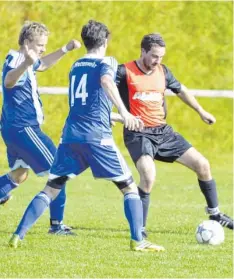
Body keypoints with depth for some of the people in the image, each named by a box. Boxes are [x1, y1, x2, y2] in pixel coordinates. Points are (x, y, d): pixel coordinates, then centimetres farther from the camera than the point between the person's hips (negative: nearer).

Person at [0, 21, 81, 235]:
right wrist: (25, 64, -66)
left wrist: (65, 50, 29)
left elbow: (42, 65, 36)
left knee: (19, 174, 24)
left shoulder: (26, 61, 11)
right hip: (23, 128, -11)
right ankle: (57, 224, -4)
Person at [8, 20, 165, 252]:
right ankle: (137, 241, -6)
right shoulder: (107, 62, 3)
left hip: (70, 136, 5)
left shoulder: (75, 67, 22)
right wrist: (124, 113, -31)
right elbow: (106, 80, -23)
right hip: (97, 137, -5)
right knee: (129, 187, 4)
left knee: (51, 189, 11)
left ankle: (18, 235, 2)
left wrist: (118, 117, 48)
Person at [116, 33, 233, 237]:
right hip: (138, 134, -6)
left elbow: (181, 90, 24)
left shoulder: (163, 72, 8)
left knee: (202, 165, 4)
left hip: (163, 132, 7)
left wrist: (201, 111, 29)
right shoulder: (125, 72, -11)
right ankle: (140, 227, -14)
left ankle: (215, 214, 24)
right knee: (148, 176, -31)